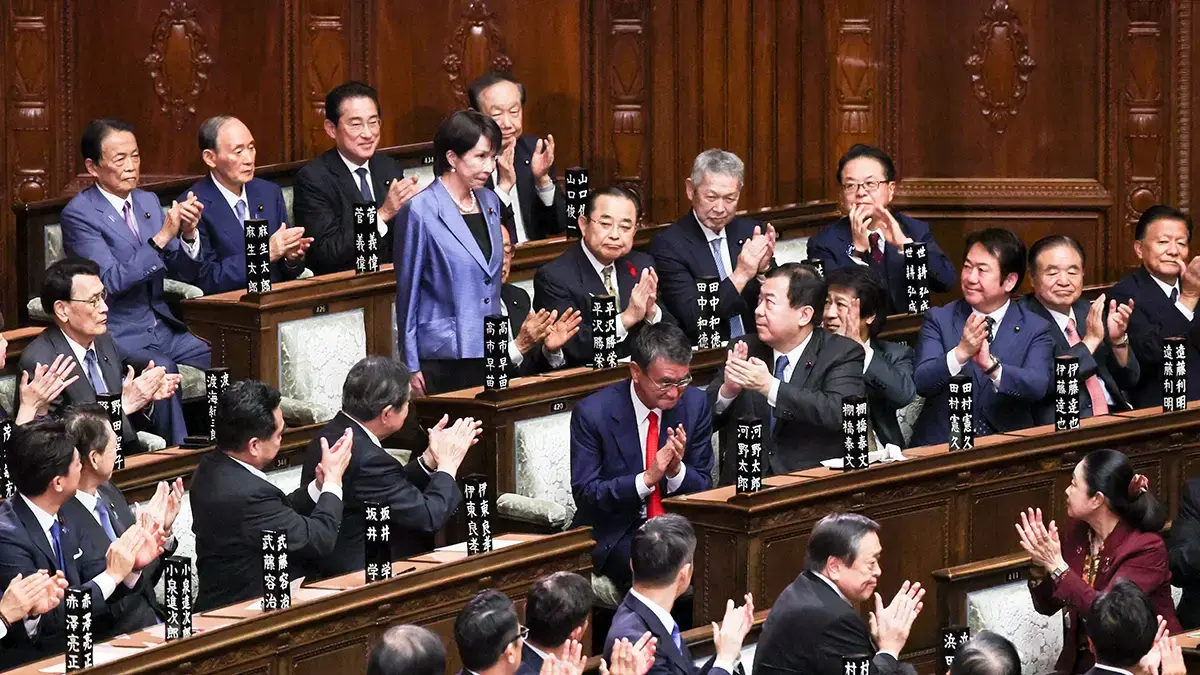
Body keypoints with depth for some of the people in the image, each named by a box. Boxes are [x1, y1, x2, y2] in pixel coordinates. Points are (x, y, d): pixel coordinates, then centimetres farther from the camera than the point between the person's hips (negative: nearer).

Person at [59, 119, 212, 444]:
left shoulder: (148, 202, 11)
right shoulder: (79, 213, -9)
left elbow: (185, 273, 12)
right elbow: (112, 280, -20)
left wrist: (188, 234, -9)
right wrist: (162, 237, -25)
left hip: (162, 329, 6)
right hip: (118, 336, -6)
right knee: (162, 369, -34)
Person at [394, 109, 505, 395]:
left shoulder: (489, 202, 10)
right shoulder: (421, 211, -9)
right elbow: (408, 291, -6)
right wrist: (411, 366, -6)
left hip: (488, 352, 6)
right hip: (441, 358, -6)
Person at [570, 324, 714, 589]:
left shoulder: (695, 404, 0)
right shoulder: (592, 413, -11)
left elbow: (703, 487, 5)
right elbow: (585, 494, -11)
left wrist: (677, 470, -18)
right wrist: (647, 478, -24)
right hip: (615, 534, -4)